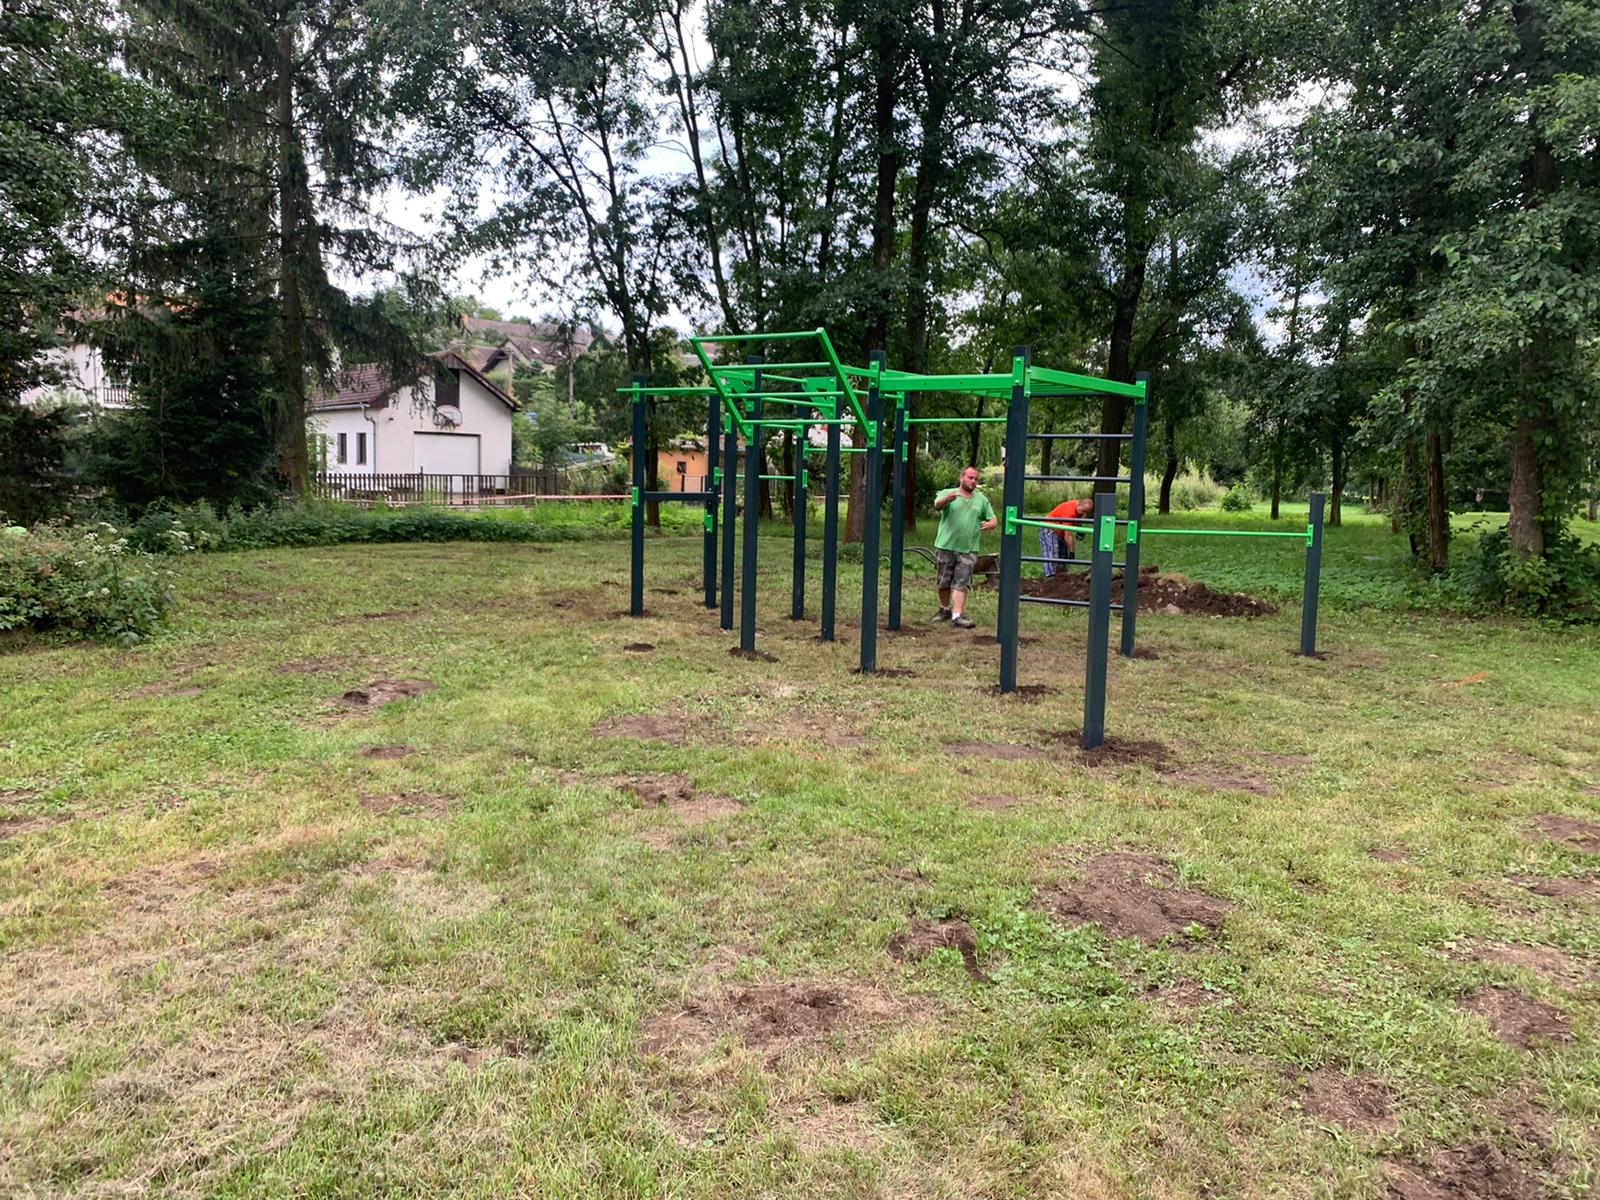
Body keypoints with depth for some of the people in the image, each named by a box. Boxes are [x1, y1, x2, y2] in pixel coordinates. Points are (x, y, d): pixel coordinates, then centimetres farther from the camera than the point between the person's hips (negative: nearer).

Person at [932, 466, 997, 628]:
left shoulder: (982, 499, 12)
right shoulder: (947, 493, 1)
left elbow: (993, 520, 15)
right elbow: (937, 506, -20)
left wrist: (989, 524, -12)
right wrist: (946, 499, -45)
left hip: (968, 550, 1)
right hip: (945, 547, -1)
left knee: (961, 584, -6)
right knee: (944, 583, 9)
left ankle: (957, 616, -10)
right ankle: (945, 610, 29)